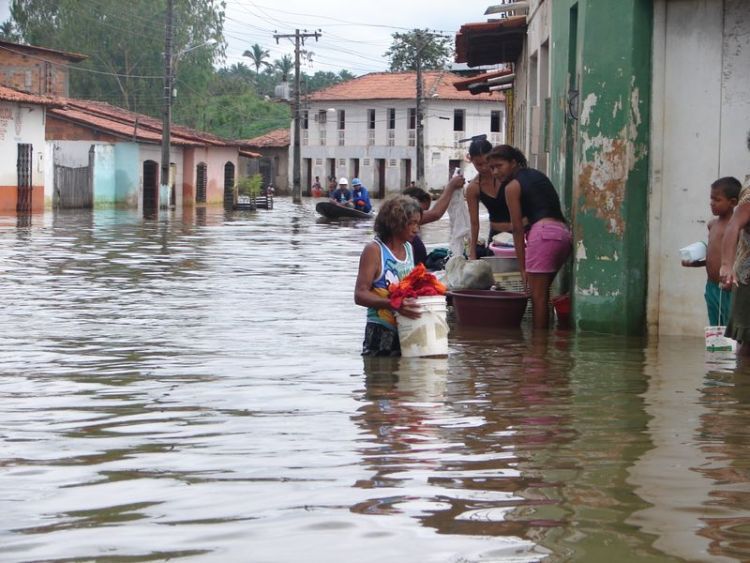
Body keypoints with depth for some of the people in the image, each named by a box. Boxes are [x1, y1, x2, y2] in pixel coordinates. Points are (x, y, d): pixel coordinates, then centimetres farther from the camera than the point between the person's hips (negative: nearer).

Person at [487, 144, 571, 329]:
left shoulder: (512, 186, 1)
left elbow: (518, 229, 0)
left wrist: (522, 267, 1)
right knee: (542, 293, 13)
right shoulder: (537, 175, 23)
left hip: (544, 232, -8)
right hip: (564, 232, 8)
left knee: (537, 295, -6)